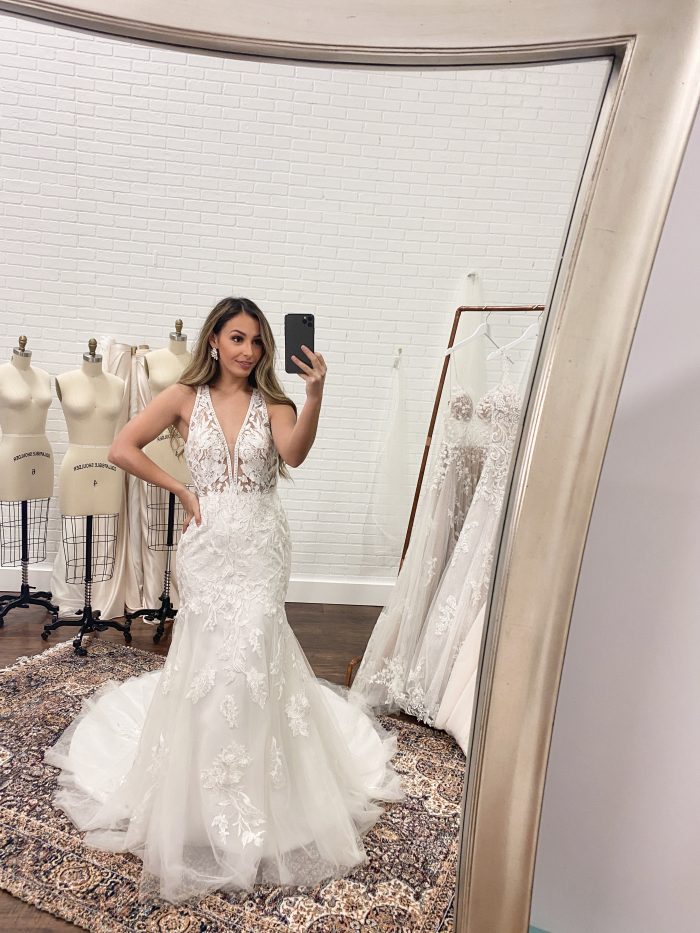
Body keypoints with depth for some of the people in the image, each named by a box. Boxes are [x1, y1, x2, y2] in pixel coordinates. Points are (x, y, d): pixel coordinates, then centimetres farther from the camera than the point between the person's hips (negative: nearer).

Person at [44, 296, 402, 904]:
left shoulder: (272, 403, 2)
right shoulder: (187, 397, 2)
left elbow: (294, 453, -19)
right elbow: (122, 449, 0)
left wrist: (316, 393, -33)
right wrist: (181, 490, -2)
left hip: (261, 543, 0)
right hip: (209, 541, 0)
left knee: (248, 646, -4)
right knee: (217, 653, 4)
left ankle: (248, 796, 20)